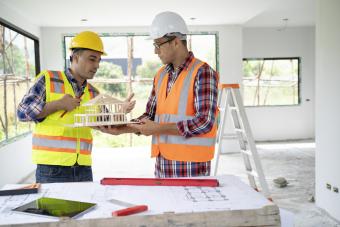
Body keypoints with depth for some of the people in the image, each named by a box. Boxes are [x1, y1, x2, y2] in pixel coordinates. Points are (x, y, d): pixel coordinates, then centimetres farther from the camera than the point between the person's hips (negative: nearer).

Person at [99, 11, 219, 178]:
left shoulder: (202, 72, -11)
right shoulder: (160, 75, 10)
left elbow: (204, 122, -19)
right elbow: (150, 115, 14)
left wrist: (158, 128, -17)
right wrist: (120, 129, -1)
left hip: (191, 167, -6)